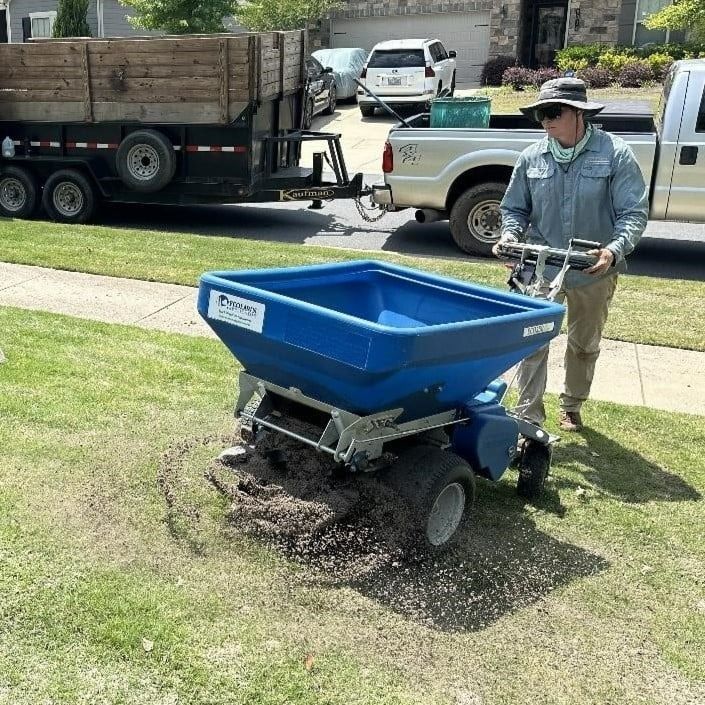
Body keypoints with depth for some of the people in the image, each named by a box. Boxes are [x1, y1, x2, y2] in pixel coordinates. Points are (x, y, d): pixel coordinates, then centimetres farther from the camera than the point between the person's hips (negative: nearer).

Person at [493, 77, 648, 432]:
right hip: (540, 267, 1)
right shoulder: (532, 157, -3)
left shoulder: (615, 154, -11)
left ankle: (572, 408, 39)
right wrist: (509, 236, -14)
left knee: (585, 345, 17)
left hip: (594, 271, 0)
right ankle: (528, 418, 6)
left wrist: (615, 250, -30)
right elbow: (514, 208, 7)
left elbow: (634, 212, -12)